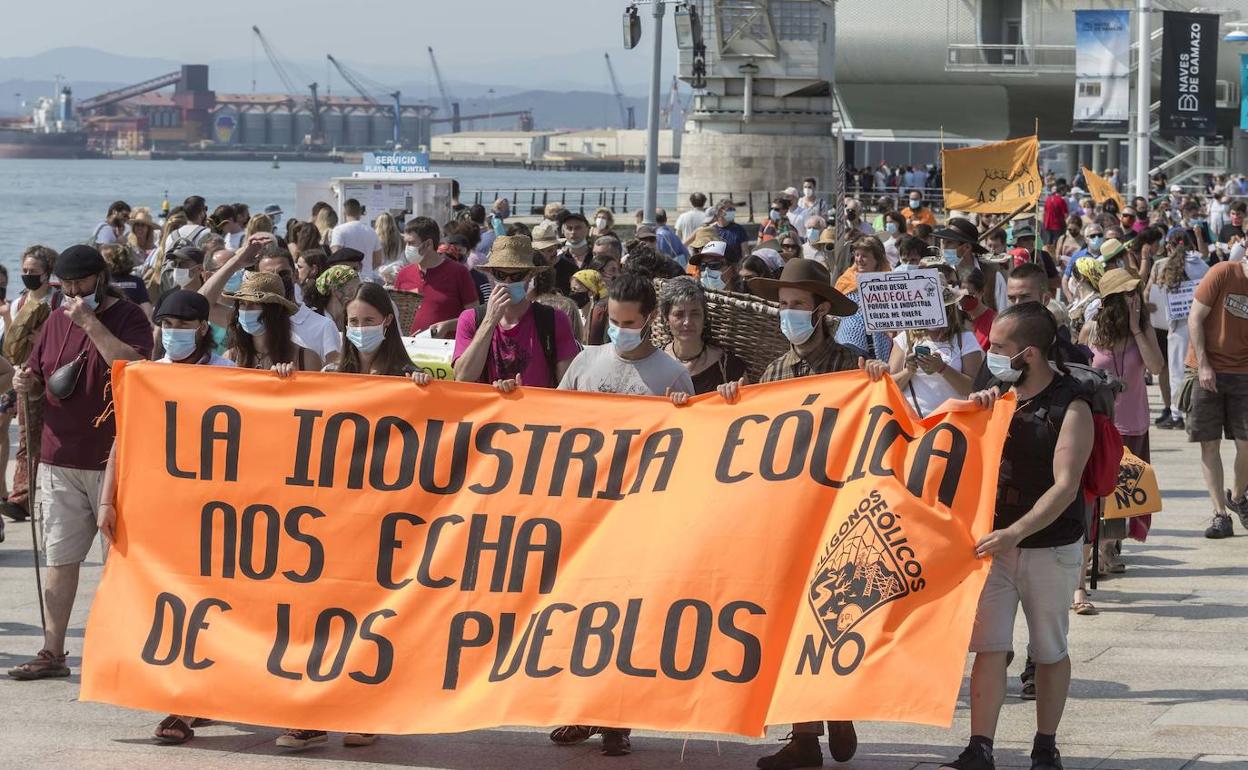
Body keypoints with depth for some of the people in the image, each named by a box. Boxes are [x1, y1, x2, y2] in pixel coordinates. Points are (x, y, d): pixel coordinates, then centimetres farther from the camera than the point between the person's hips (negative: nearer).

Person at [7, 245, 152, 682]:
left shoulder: (127, 317, -4)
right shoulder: (56, 322, 14)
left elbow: (134, 367, -23)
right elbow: (37, 383, 23)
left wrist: (90, 323, -21)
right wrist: (26, 385, -1)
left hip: (113, 461, -6)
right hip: (58, 461, 6)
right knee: (59, 559, 7)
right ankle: (53, 653, 10)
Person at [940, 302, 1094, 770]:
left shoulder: (1071, 408, -13)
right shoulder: (1002, 394, 4)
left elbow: (1065, 487, -22)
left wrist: (1015, 532, -32)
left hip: (1051, 546, -4)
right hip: (996, 540, 4)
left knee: (1050, 651, 10)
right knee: (989, 647, -3)